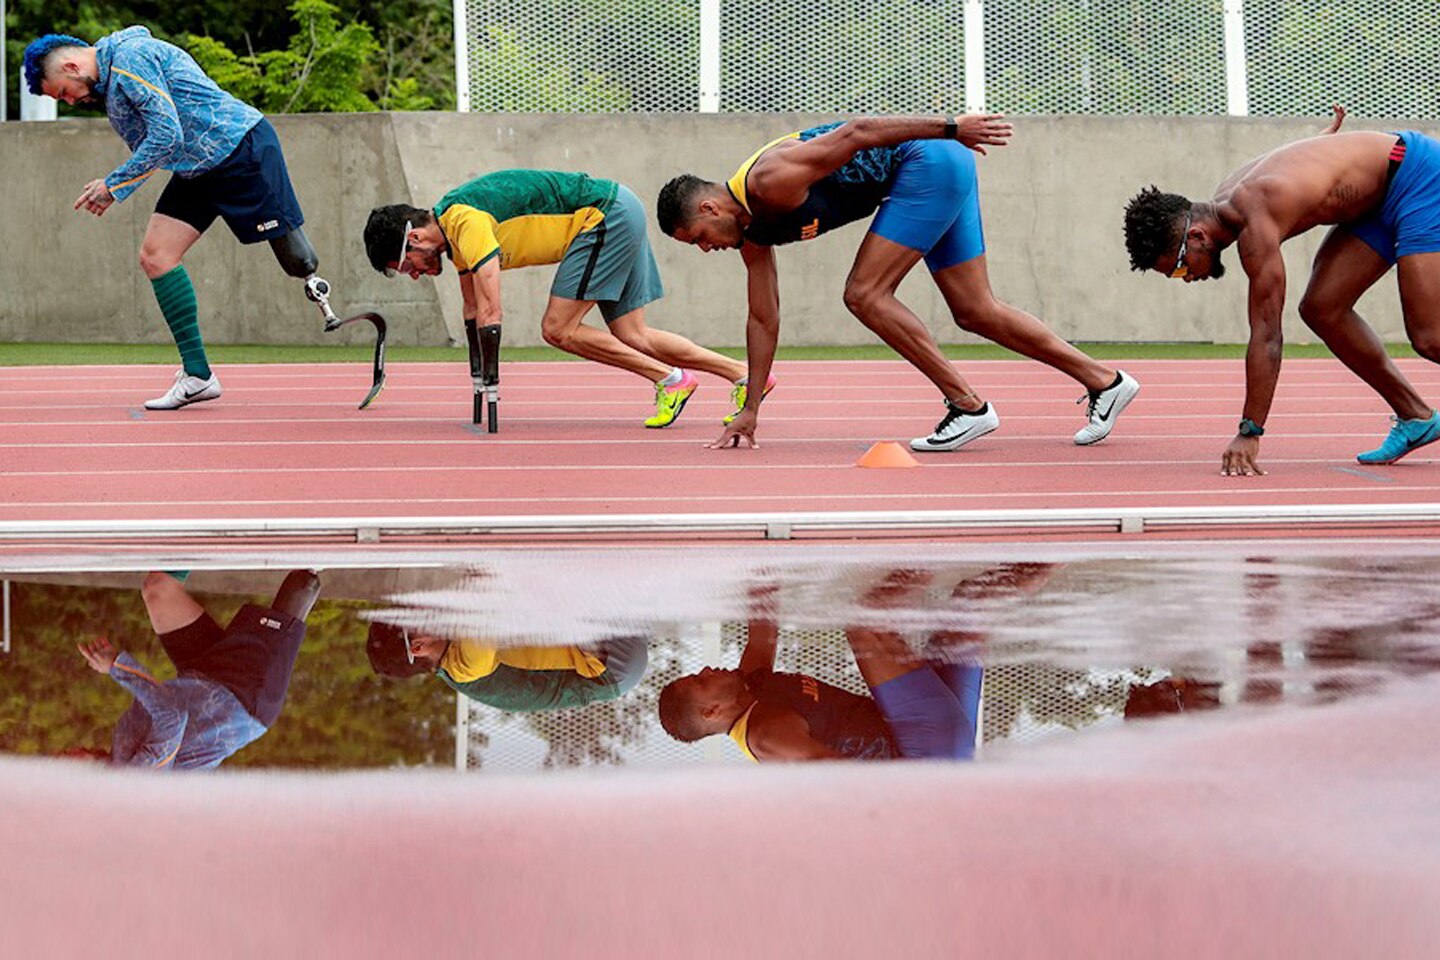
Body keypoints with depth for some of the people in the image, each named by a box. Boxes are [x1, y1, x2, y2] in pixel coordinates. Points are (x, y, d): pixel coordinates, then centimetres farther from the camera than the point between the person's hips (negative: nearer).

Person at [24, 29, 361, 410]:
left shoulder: (131, 57, -19)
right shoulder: (109, 80, 12)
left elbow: (166, 136, -24)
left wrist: (114, 185, -17)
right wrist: (113, 185, -2)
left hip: (243, 149, -10)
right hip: (199, 170, 10)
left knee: (294, 258, -9)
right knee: (155, 256, -1)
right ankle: (197, 375, -3)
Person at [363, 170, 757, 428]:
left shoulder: (466, 223, -22)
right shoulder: (455, 229, 9)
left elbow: (491, 313, -26)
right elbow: (474, 312, 18)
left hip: (608, 215, -10)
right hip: (618, 215, 10)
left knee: (558, 329, -11)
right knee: (631, 337, 11)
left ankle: (671, 378, -7)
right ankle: (745, 375, 14)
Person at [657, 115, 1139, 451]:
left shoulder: (770, 181, -19)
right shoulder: (752, 232, 9)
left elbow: (855, 132, -21)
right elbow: (764, 320, 17)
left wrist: (950, 129, -20)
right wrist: (750, 410, 17)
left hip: (930, 162, -9)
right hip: (937, 171, 9)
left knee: (865, 294, -12)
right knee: (976, 312, 9)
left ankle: (968, 406, -9)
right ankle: (1104, 381, 14)